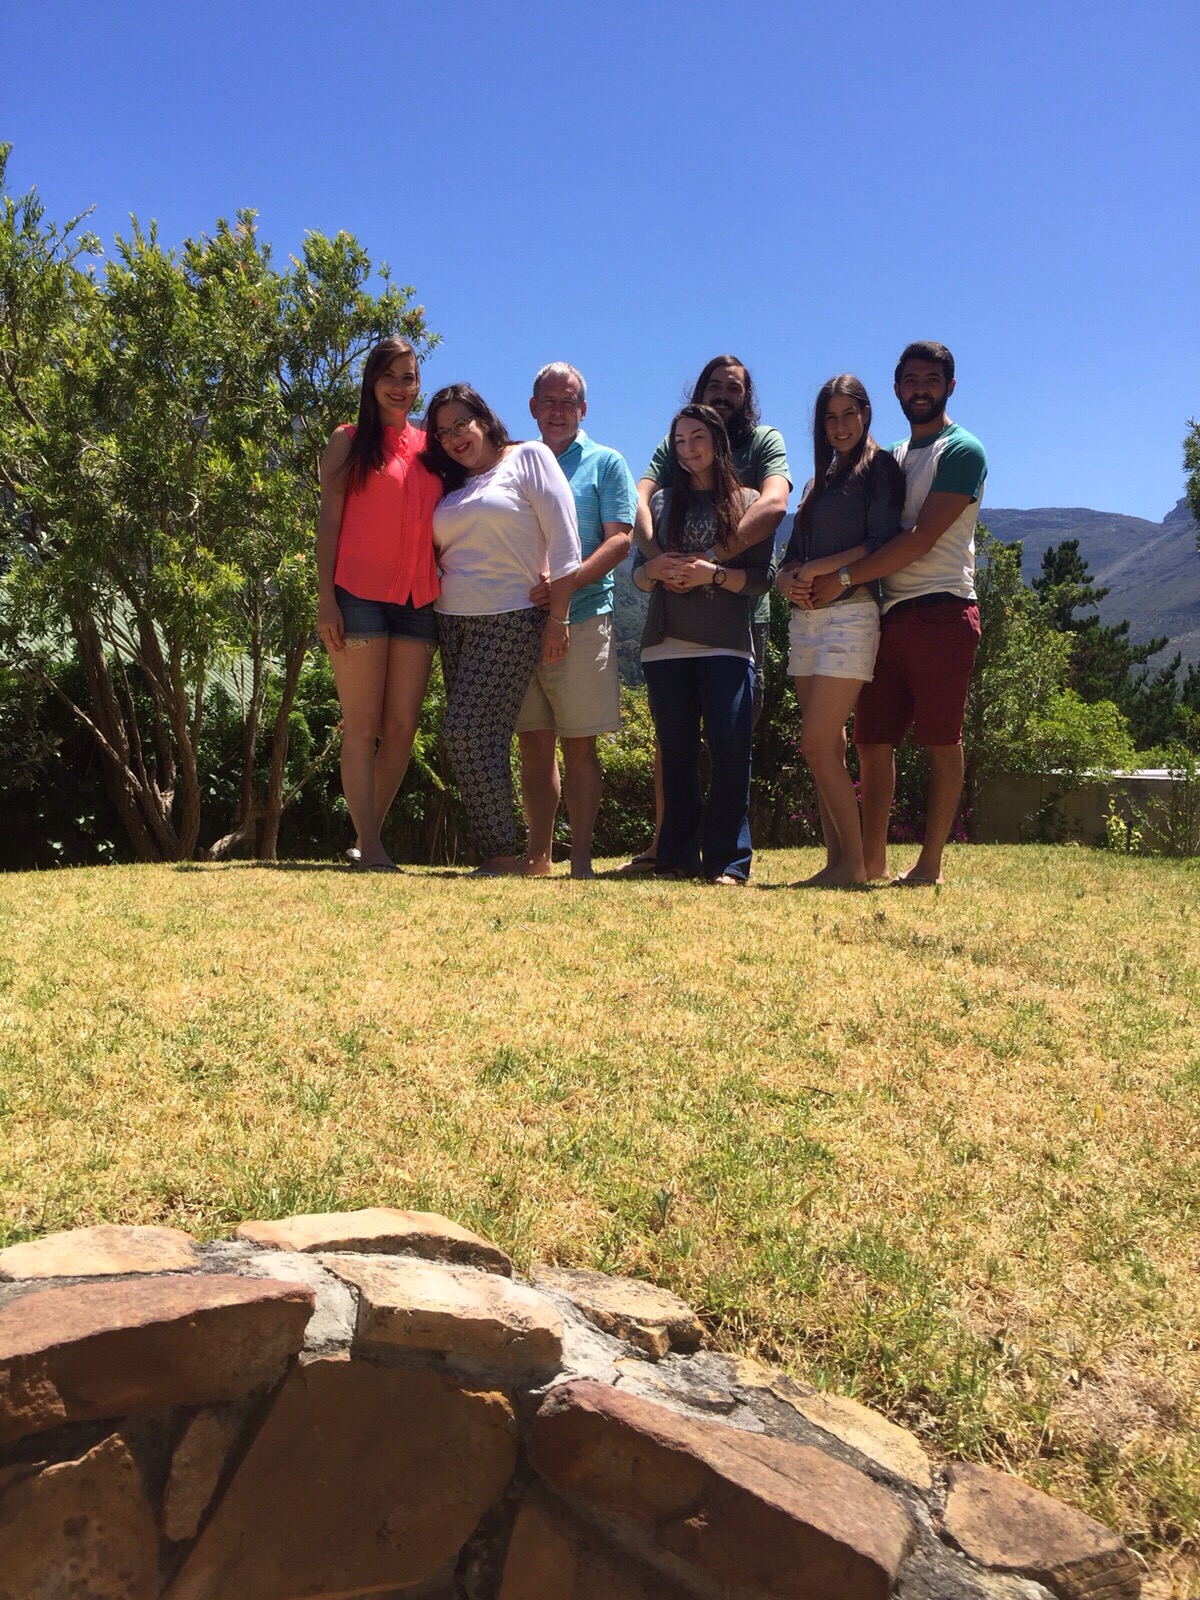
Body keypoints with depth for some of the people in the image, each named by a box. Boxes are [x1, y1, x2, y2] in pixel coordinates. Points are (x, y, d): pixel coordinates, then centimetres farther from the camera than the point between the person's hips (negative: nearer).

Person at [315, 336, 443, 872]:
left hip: (417, 601, 5)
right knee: (362, 725, -3)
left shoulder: (427, 447, 18)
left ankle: (366, 839, 11)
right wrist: (325, 599, -10)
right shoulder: (349, 441, 5)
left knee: (402, 727, 1)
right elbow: (327, 520, -1)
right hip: (359, 596, -4)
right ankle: (370, 847, 0)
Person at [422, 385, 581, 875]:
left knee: (466, 732, -15)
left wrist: (557, 616, -13)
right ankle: (499, 854, 8)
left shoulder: (528, 458, 0)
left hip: (511, 622, -7)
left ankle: (503, 853, -7)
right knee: (481, 741, 3)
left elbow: (563, 540, -7)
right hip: (454, 622, 7)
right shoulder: (450, 485, 19)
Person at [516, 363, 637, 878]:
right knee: (534, 745, 5)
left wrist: (567, 583, -18)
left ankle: (580, 859, 3)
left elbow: (619, 540, -4)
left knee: (579, 746, -2)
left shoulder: (605, 464, 8)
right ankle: (538, 858, 12)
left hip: (581, 621, -3)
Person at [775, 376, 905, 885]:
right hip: (806, 617, 7)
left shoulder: (879, 468, 1)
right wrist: (787, 579, -3)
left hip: (850, 613, -7)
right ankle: (836, 860, 7)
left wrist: (818, 569, -11)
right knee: (828, 750, 4)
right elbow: (794, 554, 19)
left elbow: (882, 545, -11)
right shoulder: (819, 481, 23)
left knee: (817, 746, -14)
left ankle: (855, 865, -8)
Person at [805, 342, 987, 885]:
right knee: (872, 740, 4)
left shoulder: (961, 451, -2)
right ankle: (871, 862, 10)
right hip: (889, 614, 7)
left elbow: (920, 540, -13)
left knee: (941, 740, -2)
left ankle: (930, 865, 3)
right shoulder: (891, 457, 21)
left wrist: (841, 578, -15)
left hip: (940, 612, -7)